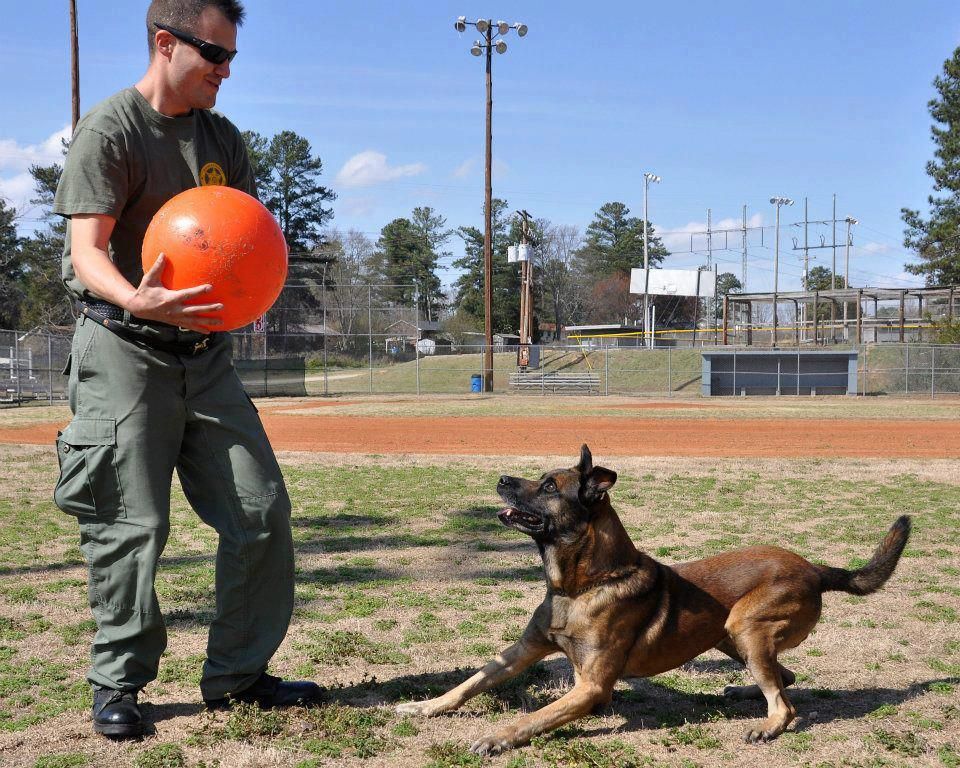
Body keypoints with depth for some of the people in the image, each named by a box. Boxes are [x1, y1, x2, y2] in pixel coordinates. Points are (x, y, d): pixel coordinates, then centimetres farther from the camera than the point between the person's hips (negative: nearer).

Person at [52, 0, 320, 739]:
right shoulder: (110, 129, -9)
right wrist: (135, 300, -39)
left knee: (262, 511, 3)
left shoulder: (222, 137, 12)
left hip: (206, 349, 7)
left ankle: (238, 674, 15)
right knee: (132, 521, -5)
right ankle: (118, 683, 11)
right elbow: (86, 248, -17)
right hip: (125, 350, -6)